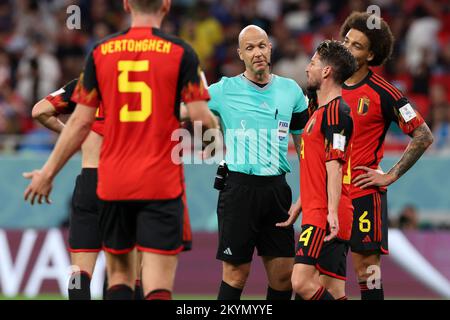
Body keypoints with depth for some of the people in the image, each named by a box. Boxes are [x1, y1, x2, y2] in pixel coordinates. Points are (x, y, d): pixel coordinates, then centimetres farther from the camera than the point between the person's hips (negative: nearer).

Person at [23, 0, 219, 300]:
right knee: (158, 284, -5)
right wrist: (218, 125, 15)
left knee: (119, 272, 16)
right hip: (162, 184, -3)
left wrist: (48, 172, 13)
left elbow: (81, 122, 3)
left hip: (113, 183, 3)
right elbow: (200, 117, -9)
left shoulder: (101, 52, 3)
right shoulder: (181, 52, -5)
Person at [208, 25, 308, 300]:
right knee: (236, 274, -2)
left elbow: (303, 143, 16)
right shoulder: (223, 91, -2)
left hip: (277, 190, 3)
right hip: (238, 188, -3)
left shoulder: (291, 90, 8)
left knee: (284, 275, 3)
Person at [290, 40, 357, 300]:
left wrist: (332, 212, -26)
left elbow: (334, 166, -19)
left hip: (325, 219, -10)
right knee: (333, 291, 4)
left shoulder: (336, 111, -10)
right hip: (318, 215, 10)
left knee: (302, 283, -19)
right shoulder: (322, 110, 21)